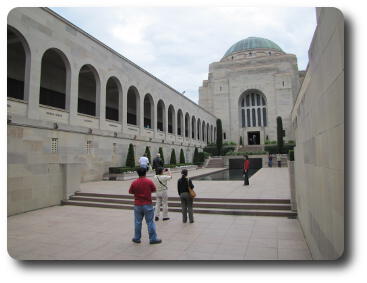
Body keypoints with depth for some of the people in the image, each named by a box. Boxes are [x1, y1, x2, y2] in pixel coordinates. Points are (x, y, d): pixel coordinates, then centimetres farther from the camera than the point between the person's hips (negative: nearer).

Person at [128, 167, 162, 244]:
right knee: (150, 222, 5)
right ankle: (153, 239, 11)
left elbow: (130, 192, 6)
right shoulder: (149, 181, -10)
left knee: (138, 222, 13)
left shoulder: (134, 183, -6)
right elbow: (154, 190, 3)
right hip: (148, 205, -2)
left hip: (137, 205, 2)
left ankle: (137, 238, 24)